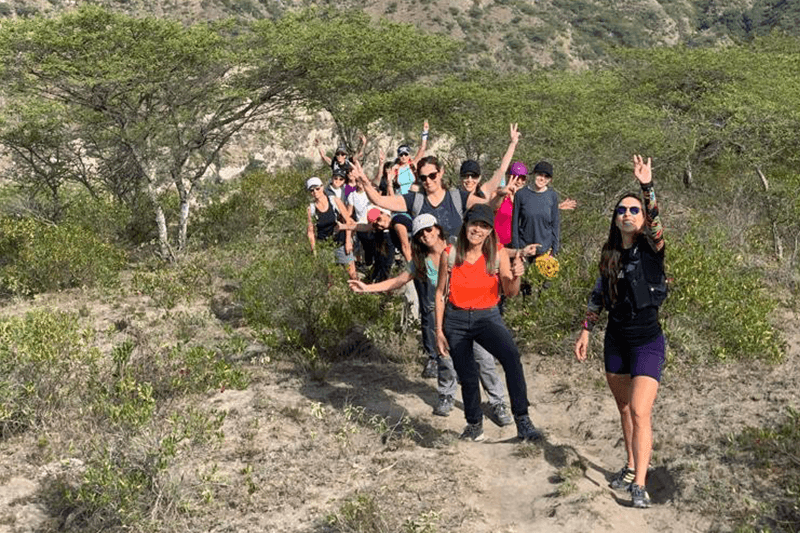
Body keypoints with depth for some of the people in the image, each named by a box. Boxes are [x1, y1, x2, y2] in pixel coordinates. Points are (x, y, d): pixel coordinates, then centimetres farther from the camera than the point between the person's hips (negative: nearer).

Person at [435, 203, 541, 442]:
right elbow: (440, 293, 2)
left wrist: (516, 277, -29)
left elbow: (510, 293, -7)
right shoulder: (449, 254, -6)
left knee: (511, 357, -28)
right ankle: (474, 425, 32)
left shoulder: (498, 253, -6)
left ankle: (522, 421, -23)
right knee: (467, 377, 8)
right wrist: (439, 331, 1)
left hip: (488, 317, -1)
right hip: (456, 320, 1)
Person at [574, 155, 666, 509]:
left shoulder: (650, 248, -10)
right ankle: (631, 467, 34)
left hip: (647, 340, -6)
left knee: (639, 411, -14)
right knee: (624, 408, 17)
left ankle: (639, 485, -12)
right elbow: (598, 295, 13)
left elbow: (655, 224, -32)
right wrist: (585, 331, 10)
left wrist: (648, 186, -45)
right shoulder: (610, 255, 5)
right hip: (615, 340, 6)